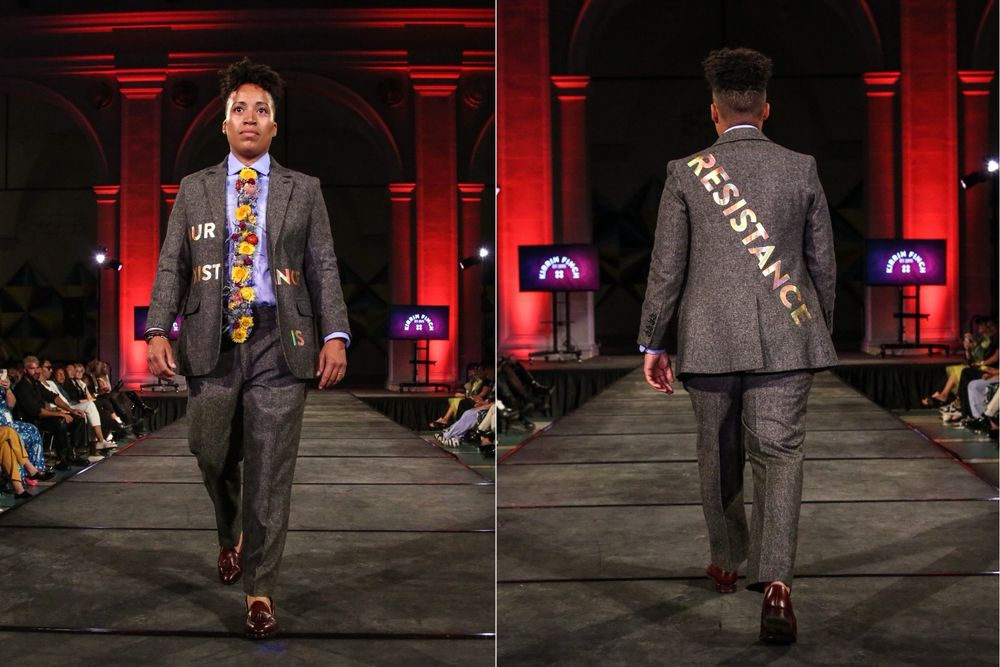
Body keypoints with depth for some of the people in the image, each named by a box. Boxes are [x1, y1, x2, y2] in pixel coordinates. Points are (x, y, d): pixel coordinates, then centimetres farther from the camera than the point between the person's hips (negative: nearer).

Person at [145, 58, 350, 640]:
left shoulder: (304, 190, 9)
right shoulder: (194, 189, 12)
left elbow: (324, 267, 5)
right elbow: (171, 264, 9)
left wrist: (335, 335, -7)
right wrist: (158, 330, -4)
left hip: (279, 342, -1)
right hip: (211, 340, 2)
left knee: (270, 472, -2)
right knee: (213, 456, 11)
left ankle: (261, 589, 9)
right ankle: (230, 536, 42)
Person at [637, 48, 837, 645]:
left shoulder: (685, 173, -1)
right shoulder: (802, 169, 2)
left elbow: (666, 267, -1)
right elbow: (823, 263, 7)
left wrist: (651, 342, 6)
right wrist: (822, 330, 20)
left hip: (709, 340, 0)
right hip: (785, 339, 0)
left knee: (719, 455, 15)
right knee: (779, 451, -1)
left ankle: (729, 563, 32)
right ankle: (775, 579, -17)